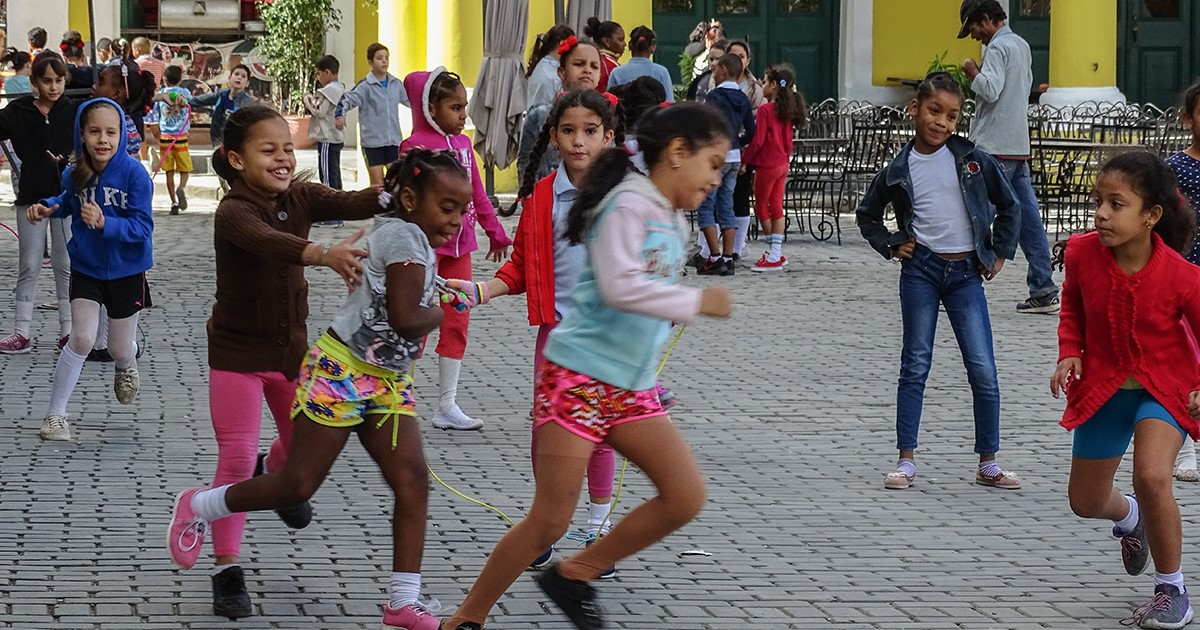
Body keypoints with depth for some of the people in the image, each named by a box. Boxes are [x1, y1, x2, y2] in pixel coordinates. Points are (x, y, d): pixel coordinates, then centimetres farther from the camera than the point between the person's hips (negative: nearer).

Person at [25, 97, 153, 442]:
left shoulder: (134, 174, -23)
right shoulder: (74, 174, -10)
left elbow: (142, 228, -25)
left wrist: (104, 223, -38)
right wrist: (47, 207, -6)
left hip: (126, 271, -1)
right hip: (86, 268, 2)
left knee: (119, 350, 12)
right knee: (82, 338, -12)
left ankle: (126, 365, 51)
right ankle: (55, 413, 1)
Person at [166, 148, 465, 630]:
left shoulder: (418, 243, 11)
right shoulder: (404, 236, -18)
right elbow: (404, 318, -26)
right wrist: (442, 313, -8)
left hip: (386, 382, 9)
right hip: (340, 372, -9)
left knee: (413, 480, -3)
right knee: (297, 484, -3)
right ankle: (198, 507, 19)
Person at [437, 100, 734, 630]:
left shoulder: (673, 222, 13)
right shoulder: (628, 204, -15)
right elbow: (619, 287, -27)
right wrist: (696, 302, -22)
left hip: (631, 388, 8)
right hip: (578, 379, -8)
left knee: (686, 495, -3)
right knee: (550, 521, -6)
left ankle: (575, 575, 11)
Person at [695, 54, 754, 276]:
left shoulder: (715, 96, -12)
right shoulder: (743, 99, 11)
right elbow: (751, 132, 16)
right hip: (735, 158, 7)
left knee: (705, 207, -2)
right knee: (726, 207, 10)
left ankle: (715, 258, -9)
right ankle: (728, 258, 7)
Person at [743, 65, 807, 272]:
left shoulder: (765, 110, -15)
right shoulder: (788, 109, 7)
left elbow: (758, 140, -16)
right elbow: (788, 140, 13)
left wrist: (745, 161, -8)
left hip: (767, 164, -7)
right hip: (783, 164, 7)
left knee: (761, 206, 4)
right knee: (776, 207, 10)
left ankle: (773, 254, 4)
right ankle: (776, 254, 10)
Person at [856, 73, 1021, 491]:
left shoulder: (972, 159, 0)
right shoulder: (899, 169, 1)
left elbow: (1008, 206, 11)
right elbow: (867, 214, 16)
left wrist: (999, 253, 7)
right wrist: (891, 246, 4)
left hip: (967, 272, 0)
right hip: (921, 269, 0)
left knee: (983, 369, -3)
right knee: (915, 365, 2)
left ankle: (988, 463, 6)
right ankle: (906, 460, 7)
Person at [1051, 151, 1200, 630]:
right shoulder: (1082, 253, -18)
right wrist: (1070, 353, -11)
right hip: (1102, 387, 4)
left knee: (1151, 477, -30)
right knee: (1085, 502, 14)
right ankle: (1129, 518, 55)